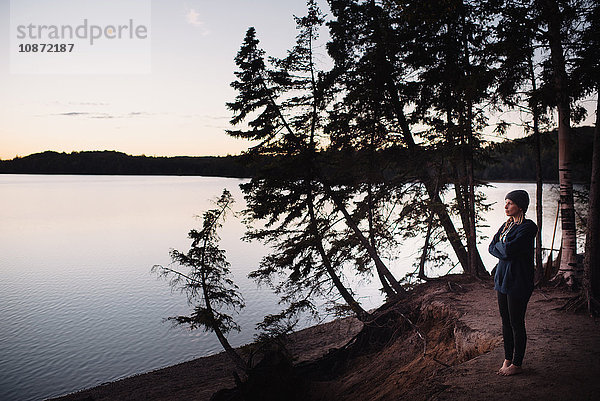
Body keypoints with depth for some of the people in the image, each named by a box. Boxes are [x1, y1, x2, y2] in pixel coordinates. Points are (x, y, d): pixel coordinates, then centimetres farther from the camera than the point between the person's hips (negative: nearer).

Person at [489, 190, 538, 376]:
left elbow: (508, 250, -22)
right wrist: (505, 250, -11)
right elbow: (492, 247, 7)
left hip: (518, 280, -8)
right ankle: (507, 359, 26)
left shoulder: (528, 227, -13)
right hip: (502, 277, 8)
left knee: (516, 323, 2)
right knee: (505, 321, 14)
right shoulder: (506, 225, 13)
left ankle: (517, 364, 14)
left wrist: (500, 244, -2)